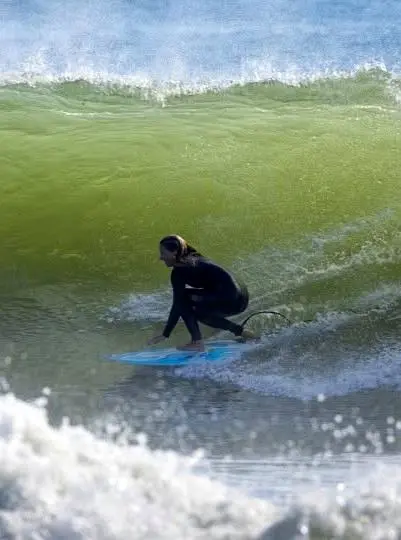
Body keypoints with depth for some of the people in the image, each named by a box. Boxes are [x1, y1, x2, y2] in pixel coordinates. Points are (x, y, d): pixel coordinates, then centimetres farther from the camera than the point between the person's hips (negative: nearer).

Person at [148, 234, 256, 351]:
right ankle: (241, 332, 25)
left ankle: (197, 342, -2)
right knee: (199, 311, 27)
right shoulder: (194, 259, 18)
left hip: (230, 301, -9)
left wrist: (165, 335, -8)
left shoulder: (179, 271, -7)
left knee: (182, 298, -2)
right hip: (240, 298, 9)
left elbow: (178, 304, -10)